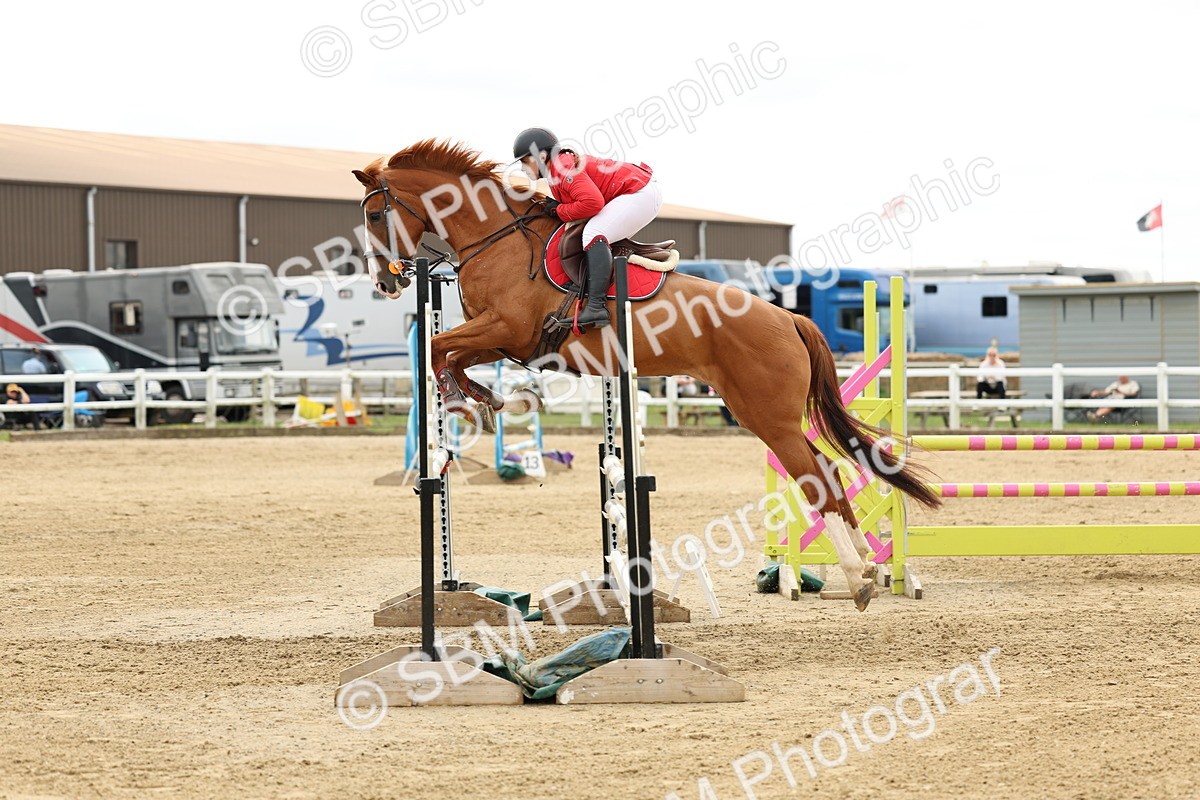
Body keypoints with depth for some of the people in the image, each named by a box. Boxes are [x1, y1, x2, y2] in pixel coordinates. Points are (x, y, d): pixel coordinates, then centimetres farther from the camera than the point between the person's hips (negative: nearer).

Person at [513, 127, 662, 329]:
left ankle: (597, 307, -35)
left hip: (642, 194, -11)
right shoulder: (555, 174, 13)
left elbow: (593, 202, -29)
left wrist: (560, 211, -16)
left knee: (594, 233, -25)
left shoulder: (564, 168, -19)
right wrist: (555, 207, 1)